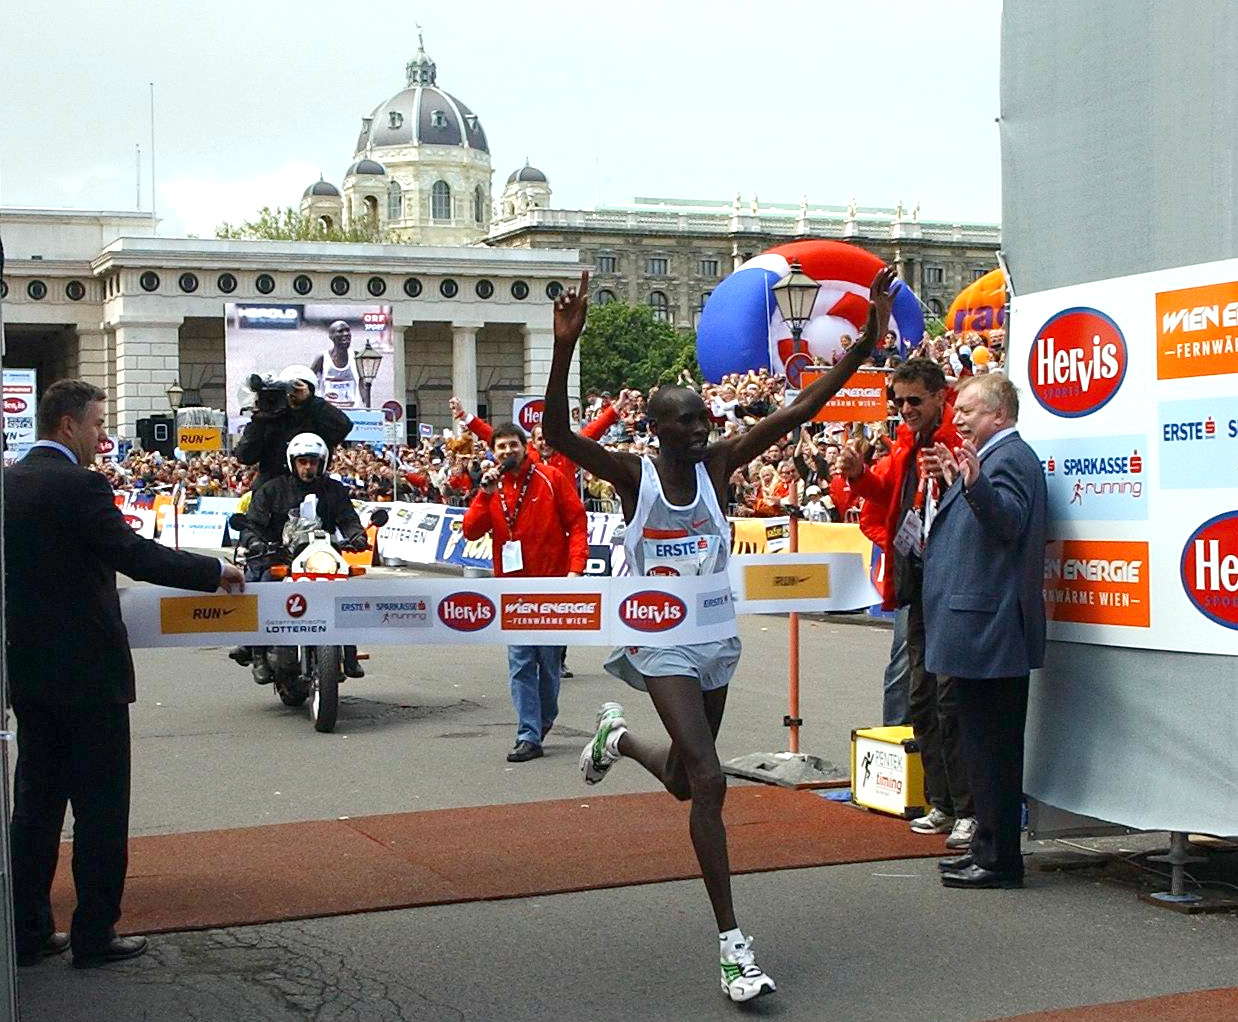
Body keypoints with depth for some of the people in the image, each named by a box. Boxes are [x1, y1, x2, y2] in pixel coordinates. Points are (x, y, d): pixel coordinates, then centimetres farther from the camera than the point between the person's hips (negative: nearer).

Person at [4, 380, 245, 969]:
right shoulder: (79, 485, -16)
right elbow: (135, 555, -20)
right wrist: (215, 571, -9)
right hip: (87, 672, -8)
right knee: (101, 807, 3)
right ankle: (94, 935, 8)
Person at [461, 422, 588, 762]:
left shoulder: (551, 478, -3)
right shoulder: (491, 487, 7)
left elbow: (577, 521, -4)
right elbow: (471, 531, -3)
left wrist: (575, 567, -14)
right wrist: (486, 494, -13)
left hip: (551, 584, -2)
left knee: (550, 660, 8)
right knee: (520, 664, -2)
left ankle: (544, 720, 29)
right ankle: (529, 737, -2)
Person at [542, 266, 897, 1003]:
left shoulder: (719, 464, -3)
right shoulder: (633, 474, -12)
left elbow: (799, 410, -8)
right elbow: (557, 435, -28)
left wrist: (868, 341, -15)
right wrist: (565, 348, -40)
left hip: (718, 638, 5)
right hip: (664, 643, -5)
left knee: (685, 782, 18)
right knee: (710, 781, -18)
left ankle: (618, 736, 53)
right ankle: (734, 948, -13)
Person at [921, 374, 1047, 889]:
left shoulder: (1010, 457, -13)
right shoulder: (996, 456, 19)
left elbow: (1006, 522, -29)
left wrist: (975, 484, -43)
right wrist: (955, 483, 28)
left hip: (990, 630, -11)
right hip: (985, 632, 11)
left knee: (992, 746, -6)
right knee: (984, 744, 16)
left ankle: (1000, 860, 0)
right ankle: (989, 847, 25)